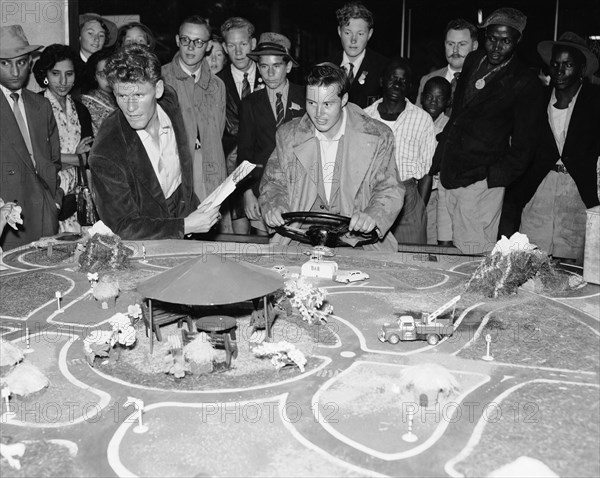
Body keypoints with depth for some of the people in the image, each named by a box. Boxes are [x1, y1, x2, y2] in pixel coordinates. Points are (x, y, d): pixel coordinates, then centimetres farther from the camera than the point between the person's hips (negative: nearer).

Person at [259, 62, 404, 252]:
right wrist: (273, 205, -11)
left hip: (357, 236, -1)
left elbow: (389, 189, 0)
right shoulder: (288, 135, 5)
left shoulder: (377, 137, -2)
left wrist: (373, 215, -22)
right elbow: (273, 182, 13)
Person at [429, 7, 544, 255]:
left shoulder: (525, 83, -4)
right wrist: (437, 162, 14)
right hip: (450, 174, 6)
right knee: (456, 251, 9)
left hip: (481, 182, -6)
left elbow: (523, 145, -3)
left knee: (476, 255, -5)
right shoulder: (472, 61, 13)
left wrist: (495, 176, -11)